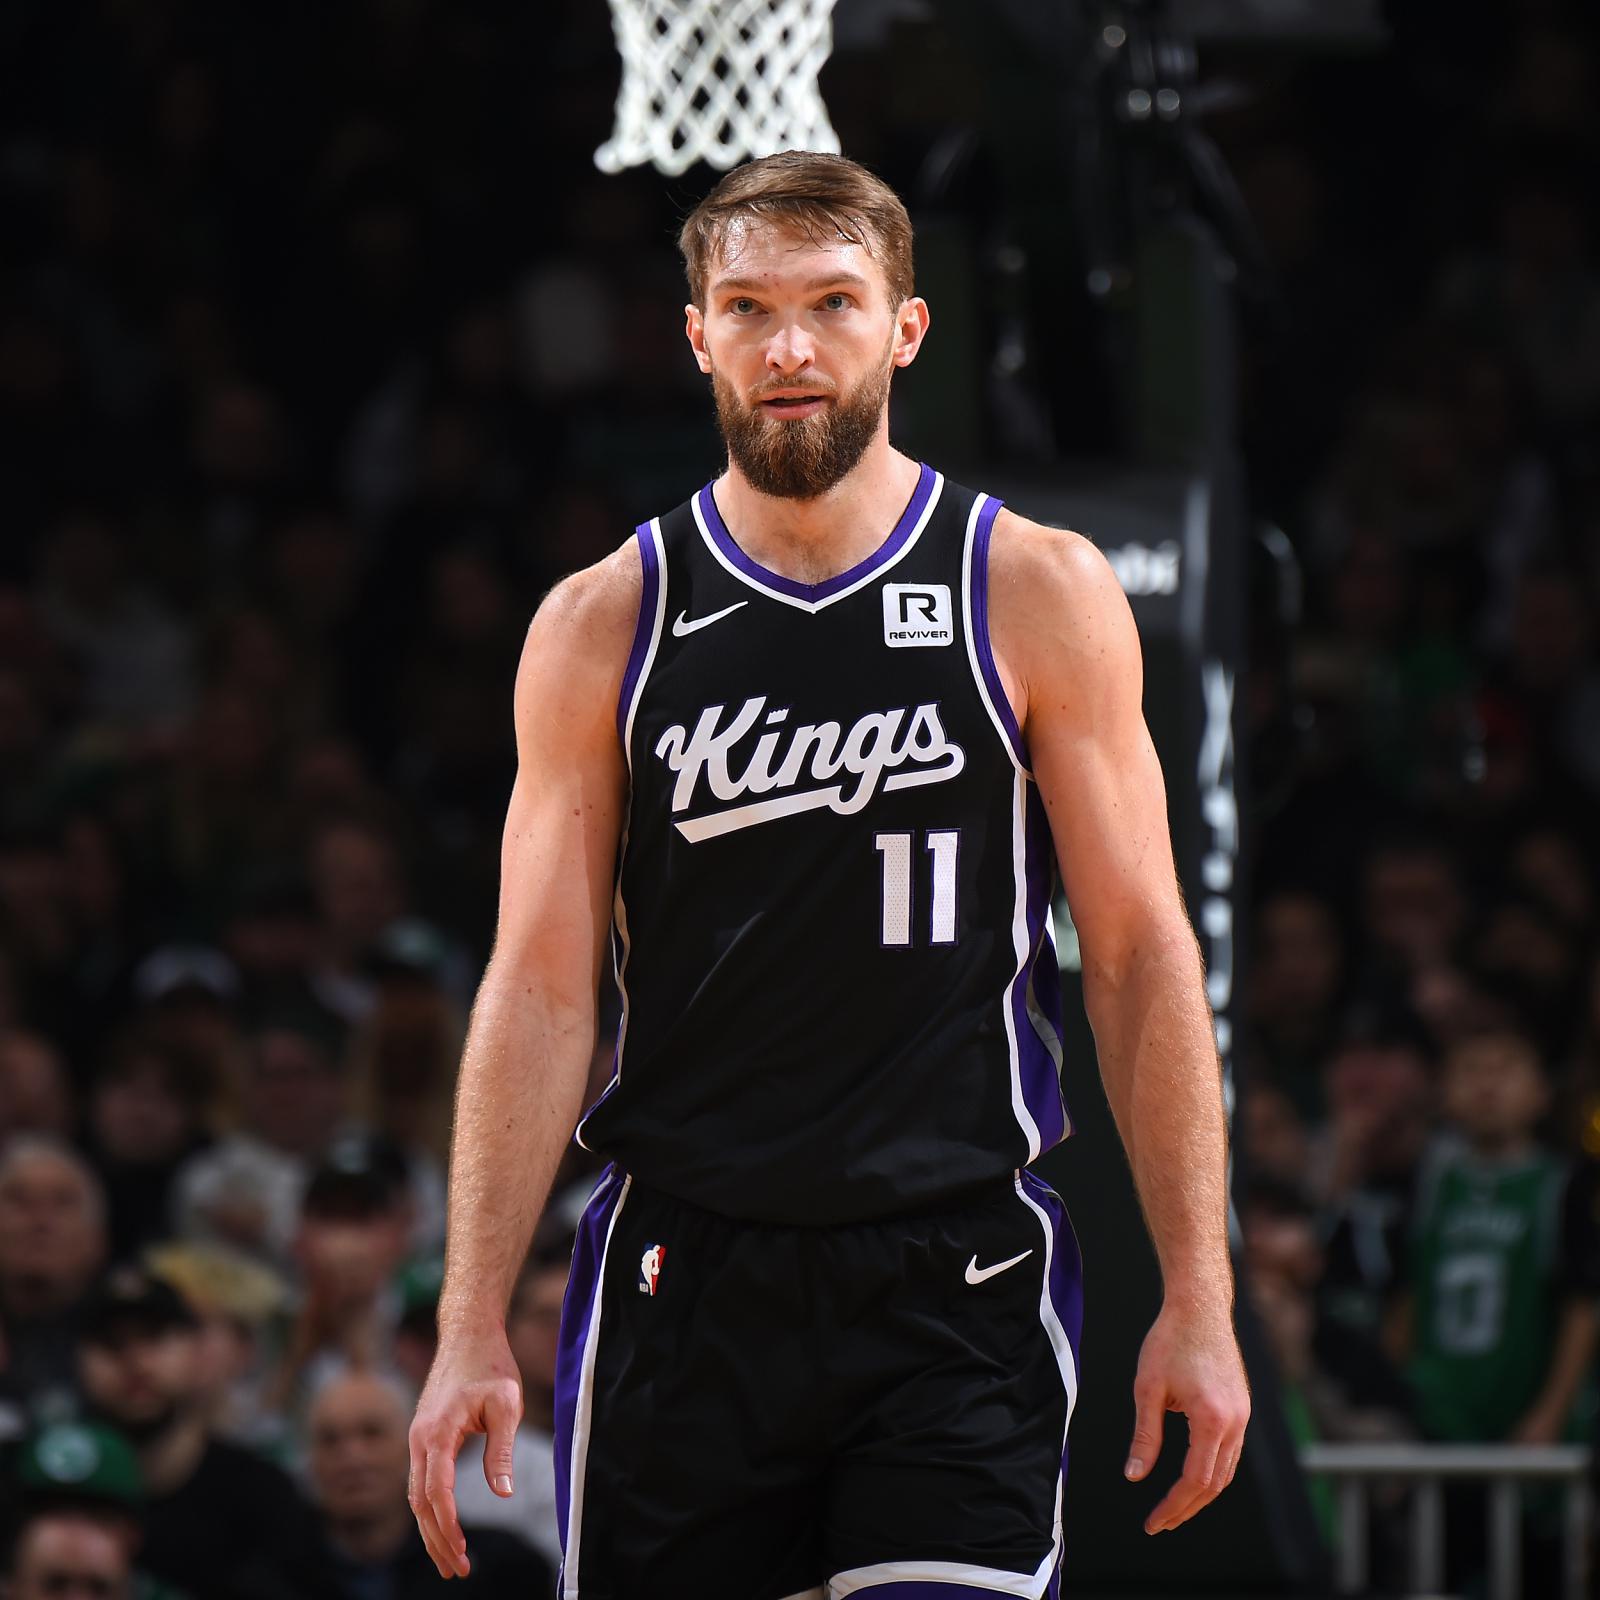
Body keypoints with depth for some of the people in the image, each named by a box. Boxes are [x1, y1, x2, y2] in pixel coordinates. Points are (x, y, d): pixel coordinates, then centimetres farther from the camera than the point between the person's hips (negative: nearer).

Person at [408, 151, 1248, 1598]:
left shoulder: (1038, 596, 3)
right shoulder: (603, 626, 6)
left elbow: (1142, 952, 3)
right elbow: (540, 990, 5)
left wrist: (1198, 1300, -2)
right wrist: (474, 1330, -2)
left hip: (958, 1281, -1)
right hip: (683, 1286, 2)